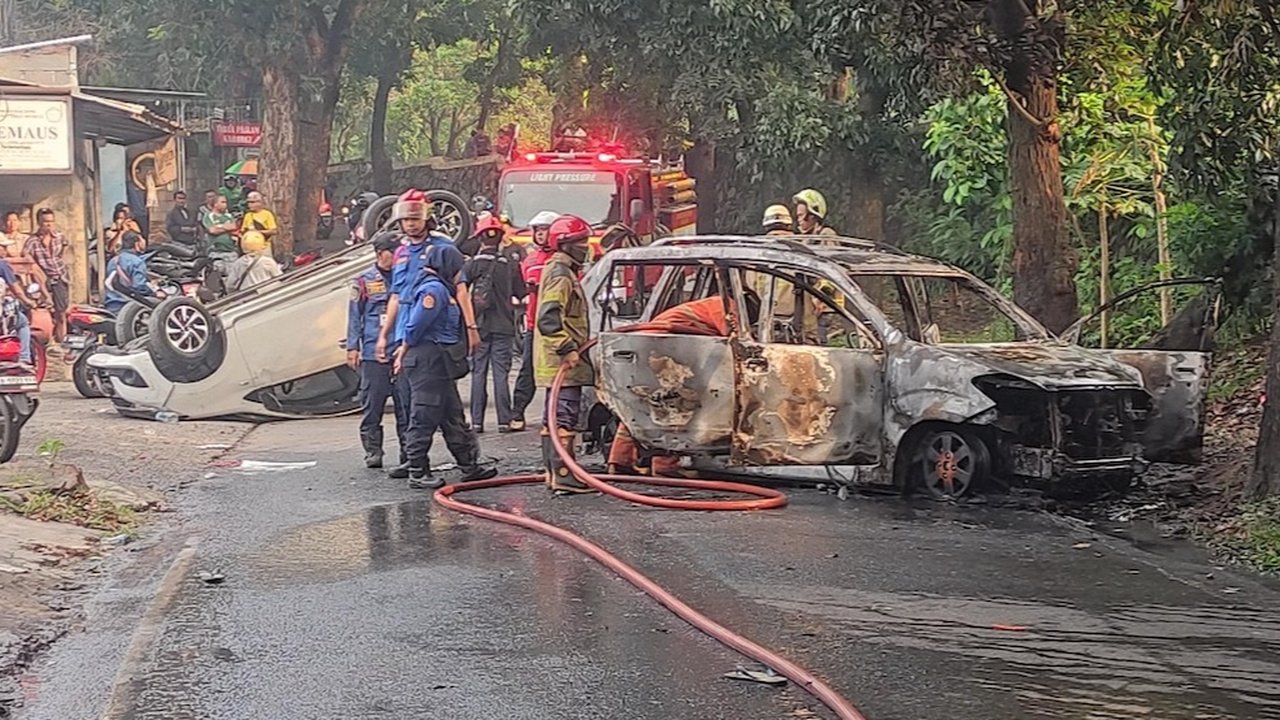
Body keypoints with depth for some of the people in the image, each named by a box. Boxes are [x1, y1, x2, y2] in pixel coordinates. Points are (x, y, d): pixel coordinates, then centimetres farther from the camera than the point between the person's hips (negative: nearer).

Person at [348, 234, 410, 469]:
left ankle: (408, 450, 4)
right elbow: (355, 316, 5)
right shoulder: (364, 281, 6)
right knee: (372, 405, 0)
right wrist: (352, 347, -1)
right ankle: (373, 451, 7)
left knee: (406, 403, -1)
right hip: (373, 353, -2)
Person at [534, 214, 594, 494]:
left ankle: (553, 472, 20)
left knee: (554, 416, 14)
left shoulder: (560, 272, 20)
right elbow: (549, 319, -26)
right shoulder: (561, 275, -14)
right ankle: (563, 475, -14)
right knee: (565, 415, -12)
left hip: (556, 363, 11)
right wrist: (567, 348, -28)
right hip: (562, 363, -11)